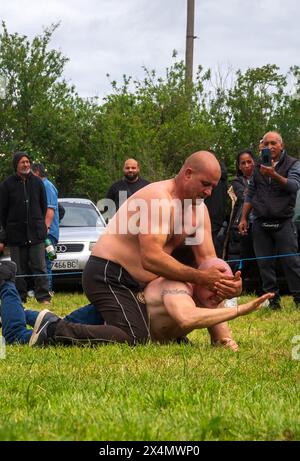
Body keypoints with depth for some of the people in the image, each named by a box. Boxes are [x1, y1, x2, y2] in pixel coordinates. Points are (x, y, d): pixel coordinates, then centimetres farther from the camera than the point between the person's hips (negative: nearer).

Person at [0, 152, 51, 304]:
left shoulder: (37, 182, 7)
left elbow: (44, 206, 14)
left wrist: (40, 226, 10)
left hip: (36, 234, 1)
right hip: (16, 235, -1)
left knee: (39, 267, -4)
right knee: (19, 269, 3)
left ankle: (43, 296, -3)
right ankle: (20, 297, 8)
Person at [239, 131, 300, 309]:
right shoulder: (258, 168, 15)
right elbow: (250, 195, 20)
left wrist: (274, 175, -29)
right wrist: (244, 218, 14)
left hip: (283, 223, -4)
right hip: (261, 224, 4)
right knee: (265, 264, 1)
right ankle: (274, 300, 6)